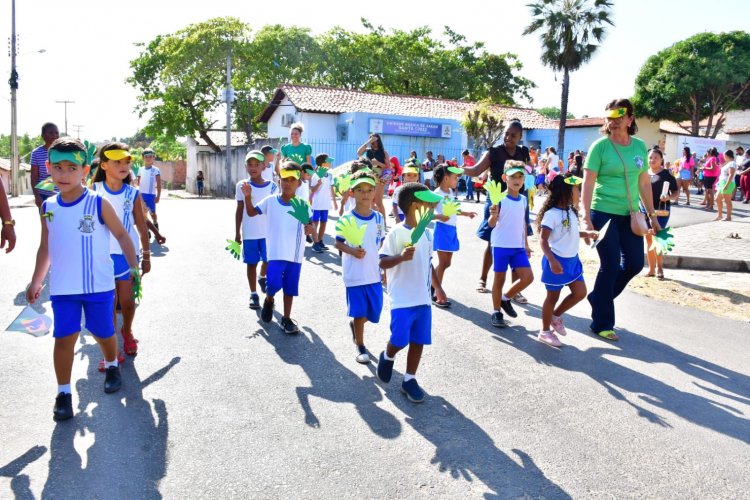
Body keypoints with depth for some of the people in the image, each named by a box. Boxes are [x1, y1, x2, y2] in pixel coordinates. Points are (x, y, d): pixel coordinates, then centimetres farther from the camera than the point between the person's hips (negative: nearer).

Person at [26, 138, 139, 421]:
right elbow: (45, 248, 12)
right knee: (64, 337, 0)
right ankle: (63, 393, 11)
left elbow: (121, 235, -2)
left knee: (103, 333, 13)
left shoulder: (98, 204, -10)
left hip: (98, 285, -2)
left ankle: (112, 367, 42)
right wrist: (36, 281, 14)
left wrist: (134, 266, -8)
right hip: (62, 288, 2)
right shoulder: (48, 208, 2)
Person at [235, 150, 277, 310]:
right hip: (249, 233, 0)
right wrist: (237, 233, 2)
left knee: (268, 260, 5)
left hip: (268, 232, 1)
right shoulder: (242, 185, -2)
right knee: (251, 263, 6)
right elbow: (240, 211, 3)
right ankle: (253, 294, 18)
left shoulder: (272, 186, -1)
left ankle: (262, 278, 37)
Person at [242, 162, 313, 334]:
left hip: (296, 254, 2)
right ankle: (268, 301, 21)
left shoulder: (303, 205, -3)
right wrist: (248, 196, -10)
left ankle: (286, 319, 26)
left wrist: (310, 229, -18)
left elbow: (310, 224, 5)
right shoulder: (270, 201, -3)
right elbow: (251, 212, 6)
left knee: (290, 288, 10)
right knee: (274, 284, -14)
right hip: (276, 253, -1)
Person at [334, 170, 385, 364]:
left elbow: (381, 244, 11)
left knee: (374, 312, 12)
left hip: (374, 273, 4)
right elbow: (338, 243, -5)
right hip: (355, 274, -4)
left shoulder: (378, 217, 3)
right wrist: (352, 251, -24)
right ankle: (360, 347, 22)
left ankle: (354, 325, 43)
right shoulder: (347, 218, -10)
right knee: (359, 312, 3)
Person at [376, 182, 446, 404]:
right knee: (399, 340, -4)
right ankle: (387, 357, 30)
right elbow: (382, 262, -15)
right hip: (402, 299, -6)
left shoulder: (426, 232, 8)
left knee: (418, 341, 8)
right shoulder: (397, 232, -13)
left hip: (423, 298, 6)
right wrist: (401, 257, -33)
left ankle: (409, 380, 22)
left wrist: (438, 287, 21)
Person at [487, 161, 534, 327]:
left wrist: (526, 244, 18)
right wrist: (494, 215, -38)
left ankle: (506, 299, 21)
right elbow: (491, 224, -16)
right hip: (501, 245, -5)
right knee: (499, 279, 4)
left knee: (528, 277, -1)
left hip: (518, 246, 5)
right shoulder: (500, 199, -12)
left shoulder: (523, 199, 7)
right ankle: (497, 312, 16)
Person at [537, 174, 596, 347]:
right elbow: (543, 239, -22)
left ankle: (556, 316, 29)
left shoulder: (571, 211, 8)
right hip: (557, 261, -8)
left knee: (580, 293, 9)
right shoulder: (551, 214, -19)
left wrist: (587, 234, 9)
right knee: (553, 297, 3)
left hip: (572, 260, 8)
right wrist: (551, 260, -30)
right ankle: (545, 331, 19)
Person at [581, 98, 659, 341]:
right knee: (610, 266, -3)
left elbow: (644, 183, 12)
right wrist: (586, 218, -18)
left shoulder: (640, 146, 6)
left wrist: (652, 215, 12)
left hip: (630, 215, 6)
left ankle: (598, 297, 31)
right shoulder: (600, 146, -8)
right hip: (604, 214, -5)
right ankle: (602, 324, 11)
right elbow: (587, 183, -11)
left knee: (635, 264, 8)